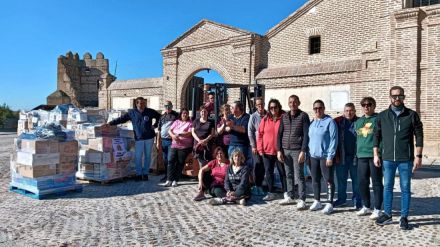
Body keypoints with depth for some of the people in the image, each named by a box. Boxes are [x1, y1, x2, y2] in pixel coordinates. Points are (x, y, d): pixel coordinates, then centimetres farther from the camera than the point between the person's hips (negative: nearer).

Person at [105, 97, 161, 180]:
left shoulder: (150, 112, 3)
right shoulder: (132, 112, 3)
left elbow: (159, 117, 16)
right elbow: (121, 119, 4)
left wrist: (155, 125, 5)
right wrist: (110, 123, -1)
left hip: (149, 138, 1)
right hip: (139, 138, -1)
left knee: (147, 156, 7)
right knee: (138, 157, -3)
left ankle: (145, 173, 19)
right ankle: (138, 174, 9)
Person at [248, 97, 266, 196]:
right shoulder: (253, 116, -1)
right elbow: (250, 132, -3)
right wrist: (253, 146, -7)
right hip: (256, 145, -3)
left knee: (264, 166, 8)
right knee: (258, 165, 0)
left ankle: (260, 184, 22)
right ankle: (257, 186, 10)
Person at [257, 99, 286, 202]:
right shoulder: (265, 119, 5)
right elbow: (260, 134, 5)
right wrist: (260, 148, -1)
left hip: (280, 151, -3)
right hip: (267, 151, 3)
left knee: (282, 172, 7)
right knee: (268, 172, 9)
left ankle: (285, 192, 19)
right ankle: (271, 192, 21)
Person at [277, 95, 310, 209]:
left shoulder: (303, 116, -2)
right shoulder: (284, 116, 11)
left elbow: (306, 135, -7)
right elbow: (280, 134, 11)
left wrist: (303, 151, -14)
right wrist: (279, 150, 4)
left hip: (297, 150, -4)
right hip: (285, 150, 5)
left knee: (299, 176, -2)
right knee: (288, 175, 12)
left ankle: (301, 200, 5)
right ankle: (290, 196, 24)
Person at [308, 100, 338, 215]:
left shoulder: (330, 121, -7)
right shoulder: (312, 123, 12)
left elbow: (333, 140, -12)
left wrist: (330, 156, -16)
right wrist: (308, 153, 9)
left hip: (325, 156, -6)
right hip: (313, 156, 6)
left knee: (329, 180, 2)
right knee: (315, 179, 13)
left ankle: (330, 204, 9)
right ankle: (317, 201, 25)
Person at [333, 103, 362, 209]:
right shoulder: (338, 122, 2)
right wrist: (336, 155, -2)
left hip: (355, 156, -1)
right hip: (341, 156, 1)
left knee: (356, 180, 7)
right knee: (341, 179, 10)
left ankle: (357, 201, 19)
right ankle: (341, 199, 23)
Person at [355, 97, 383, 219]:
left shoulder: (378, 119, -3)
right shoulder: (358, 122, 16)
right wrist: (357, 153, 16)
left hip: (375, 155, -6)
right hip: (361, 156, 6)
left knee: (377, 183, 2)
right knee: (362, 183, 10)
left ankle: (377, 209, 12)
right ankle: (366, 207, 25)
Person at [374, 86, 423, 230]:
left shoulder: (412, 115, -1)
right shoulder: (382, 116, 4)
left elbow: (419, 136, -2)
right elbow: (377, 136, 8)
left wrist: (418, 156, -7)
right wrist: (376, 155, 4)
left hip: (406, 159, -2)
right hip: (388, 159, 2)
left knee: (405, 189, 7)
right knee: (387, 187, 10)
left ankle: (404, 217, 18)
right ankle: (387, 215, 22)